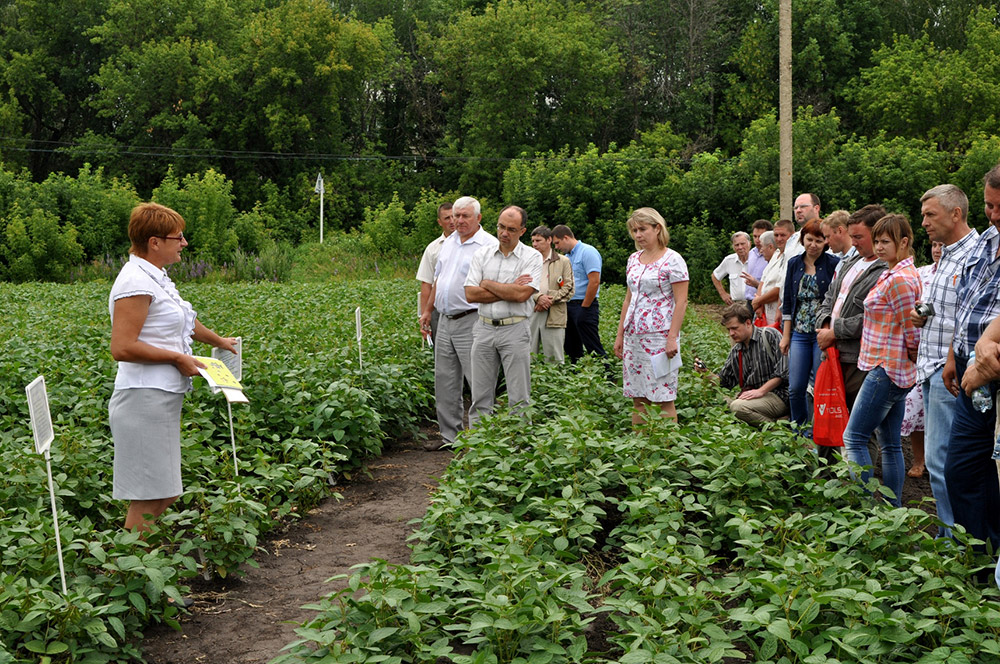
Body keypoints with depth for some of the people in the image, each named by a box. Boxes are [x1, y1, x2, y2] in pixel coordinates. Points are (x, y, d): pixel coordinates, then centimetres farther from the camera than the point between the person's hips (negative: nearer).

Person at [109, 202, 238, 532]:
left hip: (163, 399, 10)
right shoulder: (136, 282, -15)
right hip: (145, 400, -10)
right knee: (148, 499, -7)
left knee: (163, 494, 12)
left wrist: (218, 341, 48)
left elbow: (181, 321, 34)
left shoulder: (155, 278, 15)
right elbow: (122, 348, -23)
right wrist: (177, 358, -14)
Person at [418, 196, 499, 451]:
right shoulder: (449, 242, 16)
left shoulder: (489, 245, -7)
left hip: (470, 322, -8)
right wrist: (428, 310, 24)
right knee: (445, 380, 11)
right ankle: (449, 435, 19)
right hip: (445, 321, 8)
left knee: (479, 382, -6)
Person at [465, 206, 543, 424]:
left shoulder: (532, 257, -1)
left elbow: (522, 294, -14)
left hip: (515, 330, -3)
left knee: (519, 398, 0)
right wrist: (509, 290, -8)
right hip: (484, 328, 3)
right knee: (480, 395, 7)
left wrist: (488, 284, -4)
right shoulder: (482, 255, 9)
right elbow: (470, 294, -2)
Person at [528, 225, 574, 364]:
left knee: (554, 357, -1)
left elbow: (569, 289, 1)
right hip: (530, 313, 2)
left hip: (554, 315, -2)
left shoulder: (563, 261, 8)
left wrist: (550, 300, -9)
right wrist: (538, 297, -13)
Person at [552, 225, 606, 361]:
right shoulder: (567, 256, 17)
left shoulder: (587, 252, -11)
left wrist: (584, 308, -15)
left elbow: (594, 282, -17)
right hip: (569, 306, 9)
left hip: (584, 306, -9)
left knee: (593, 347, -9)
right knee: (572, 348, 11)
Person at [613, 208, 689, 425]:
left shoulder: (672, 260, -6)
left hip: (659, 337, -7)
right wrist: (620, 334, 14)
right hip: (634, 336, 7)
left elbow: (681, 302, -10)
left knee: (663, 398, -5)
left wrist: (673, 337, -17)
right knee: (637, 397, 8)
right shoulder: (634, 259, 14)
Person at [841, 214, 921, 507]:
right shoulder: (902, 273, 15)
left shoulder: (899, 280, -17)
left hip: (887, 370, -10)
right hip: (896, 371, 10)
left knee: (854, 438, -6)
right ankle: (893, 509, 17)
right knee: (890, 444, 12)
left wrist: (913, 360, 0)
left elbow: (912, 334, -15)